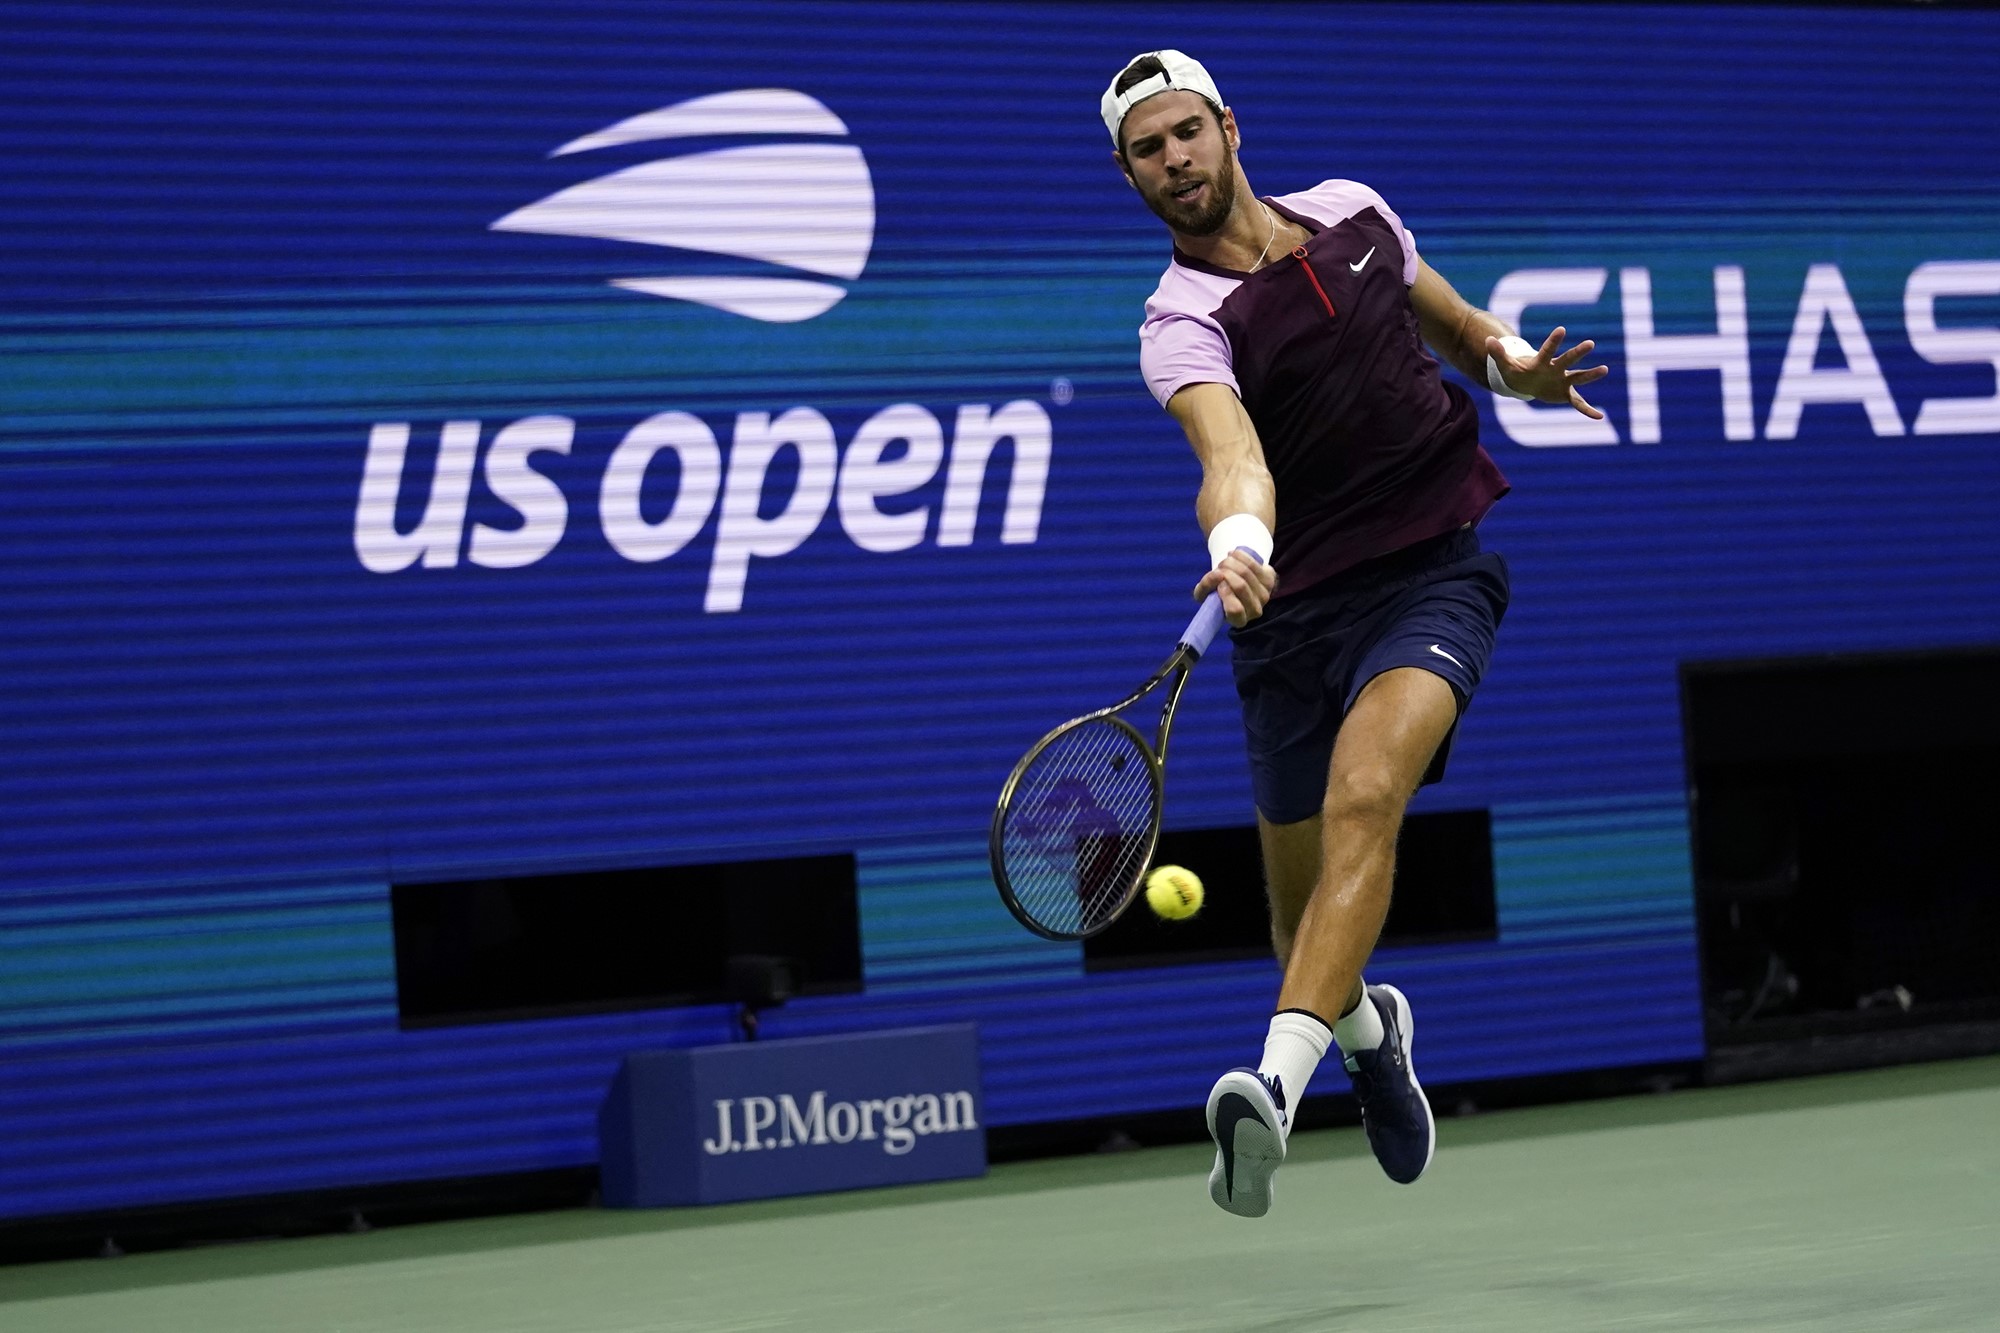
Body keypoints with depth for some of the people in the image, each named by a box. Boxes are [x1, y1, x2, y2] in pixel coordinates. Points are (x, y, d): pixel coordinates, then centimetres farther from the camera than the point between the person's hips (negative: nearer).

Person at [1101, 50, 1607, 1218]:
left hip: (1439, 572, 0)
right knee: (1305, 910, 9)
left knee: (1364, 799, -27)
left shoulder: (1354, 212, 4)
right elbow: (1232, 453, -31)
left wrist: (1515, 365, 2)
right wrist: (1238, 540, -53)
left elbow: (1455, 323, 24)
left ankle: (1276, 1087, -40)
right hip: (1299, 601, 0)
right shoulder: (1184, 322, -10)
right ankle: (1370, 1031, 46)